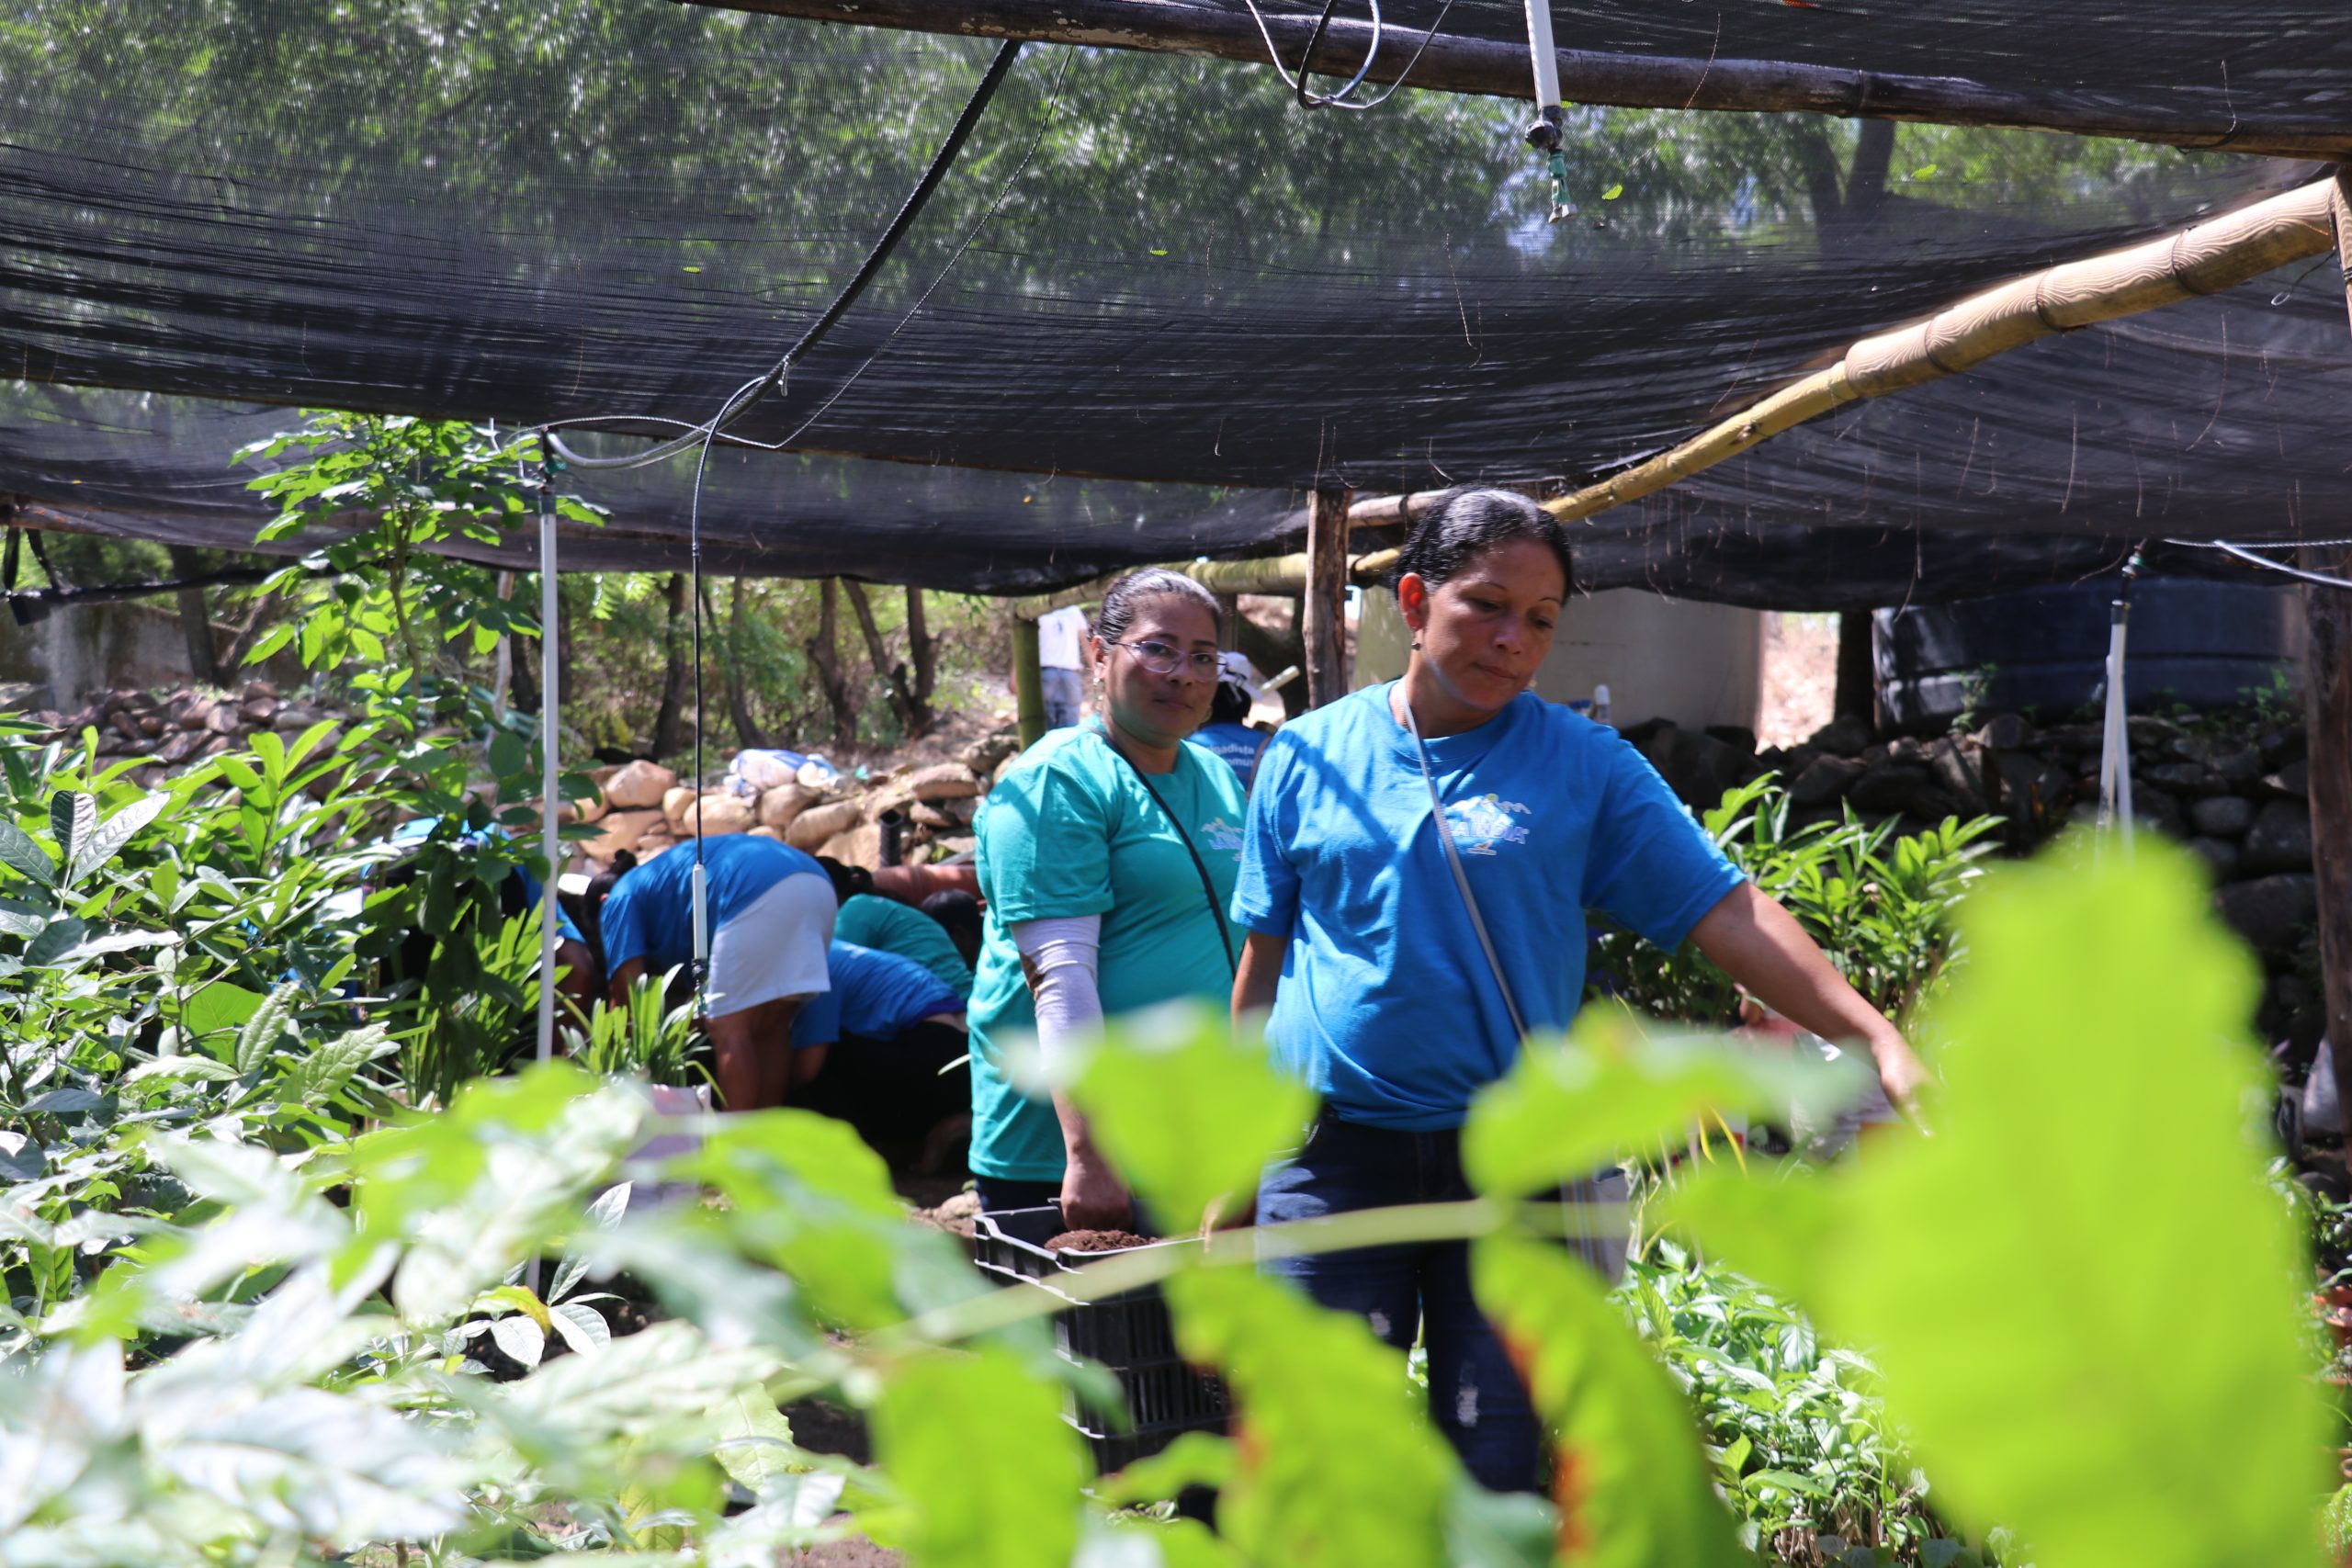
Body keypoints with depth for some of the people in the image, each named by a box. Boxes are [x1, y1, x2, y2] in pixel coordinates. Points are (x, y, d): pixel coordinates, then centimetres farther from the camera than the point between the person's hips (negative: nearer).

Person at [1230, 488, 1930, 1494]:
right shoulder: (1309, 756, 5)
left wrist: (1878, 1040, -15)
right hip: (1333, 1158, 1)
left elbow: (1726, 914, -4)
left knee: (1496, 1467, 4)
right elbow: (1264, 960, 11)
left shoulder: (1584, 766, 2)